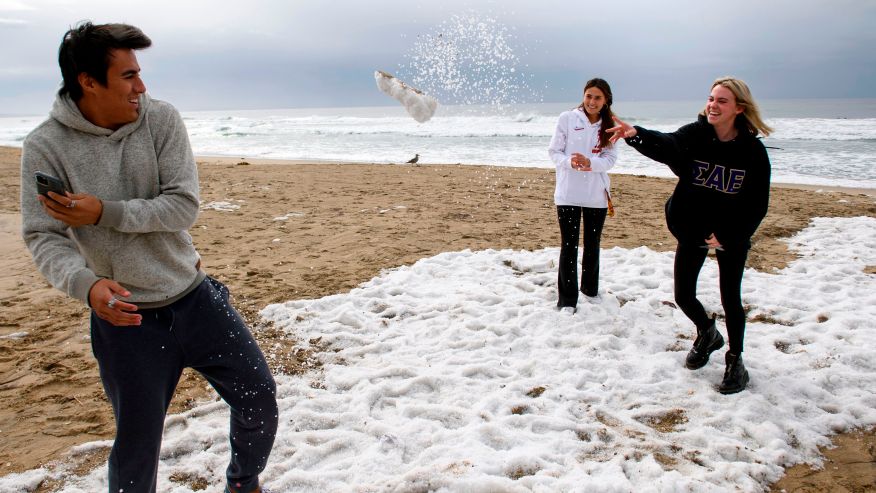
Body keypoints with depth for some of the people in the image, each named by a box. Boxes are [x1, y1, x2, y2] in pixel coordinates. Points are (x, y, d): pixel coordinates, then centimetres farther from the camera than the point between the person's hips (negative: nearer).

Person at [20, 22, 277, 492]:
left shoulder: (161, 119, -6)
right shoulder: (45, 147, -9)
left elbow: (183, 206, -13)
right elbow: (43, 237, -12)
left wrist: (106, 212, -21)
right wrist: (85, 284, -31)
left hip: (196, 299, 3)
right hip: (124, 318, -2)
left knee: (259, 399, 11)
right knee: (137, 443, 8)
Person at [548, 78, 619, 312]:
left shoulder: (609, 126, 6)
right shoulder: (567, 118, -3)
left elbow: (610, 158, -2)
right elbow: (554, 151, -3)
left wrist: (590, 163, -22)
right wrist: (570, 162, -23)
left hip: (596, 194, 3)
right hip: (568, 194, -3)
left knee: (592, 245, 17)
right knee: (569, 246, -3)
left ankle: (590, 288, 36)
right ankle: (567, 300, 5)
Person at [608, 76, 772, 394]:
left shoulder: (752, 150, -14)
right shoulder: (694, 134, -13)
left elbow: (757, 205, -9)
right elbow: (665, 145, -35)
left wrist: (727, 235, -15)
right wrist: (636, 135, -55)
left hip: (732, 235, -2)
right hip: (692, 229, 2)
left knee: (730, 298, 3)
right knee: (683, 295, 5)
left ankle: (735, 360, 25)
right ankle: (708, 335, 37)